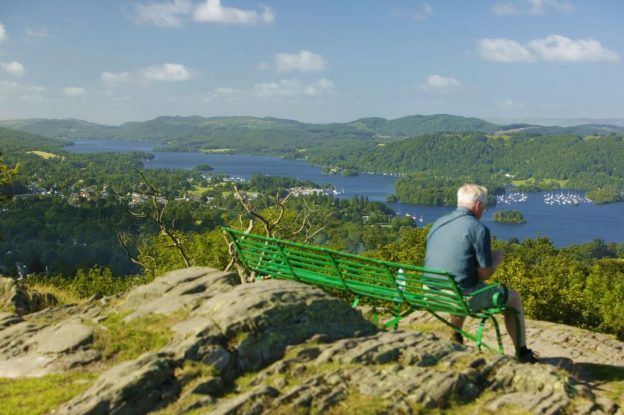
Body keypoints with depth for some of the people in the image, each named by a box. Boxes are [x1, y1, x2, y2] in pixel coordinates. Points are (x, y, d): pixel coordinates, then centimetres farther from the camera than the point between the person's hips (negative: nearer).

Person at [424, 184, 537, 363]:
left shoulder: (437, 224, 6)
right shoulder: (478, 229, -14)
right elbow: (485, 274, -13)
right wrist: (497, 258, 9)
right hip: (463, 296, -6)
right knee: (513, 298, 18)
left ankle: (455, 342, 44)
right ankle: (522, 353, 27)